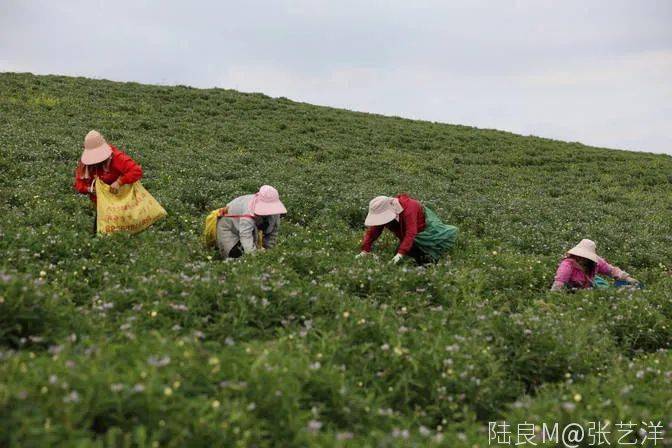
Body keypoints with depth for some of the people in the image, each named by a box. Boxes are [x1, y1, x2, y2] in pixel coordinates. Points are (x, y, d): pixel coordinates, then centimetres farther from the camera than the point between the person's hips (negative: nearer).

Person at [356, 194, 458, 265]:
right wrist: (365, 251, -27)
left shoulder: (408, 209, -41)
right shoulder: (383, 212, -19)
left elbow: (410, 233, -47)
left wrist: (400, 253, -54)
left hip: (425, 227, -7)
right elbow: (373, 231, -16)